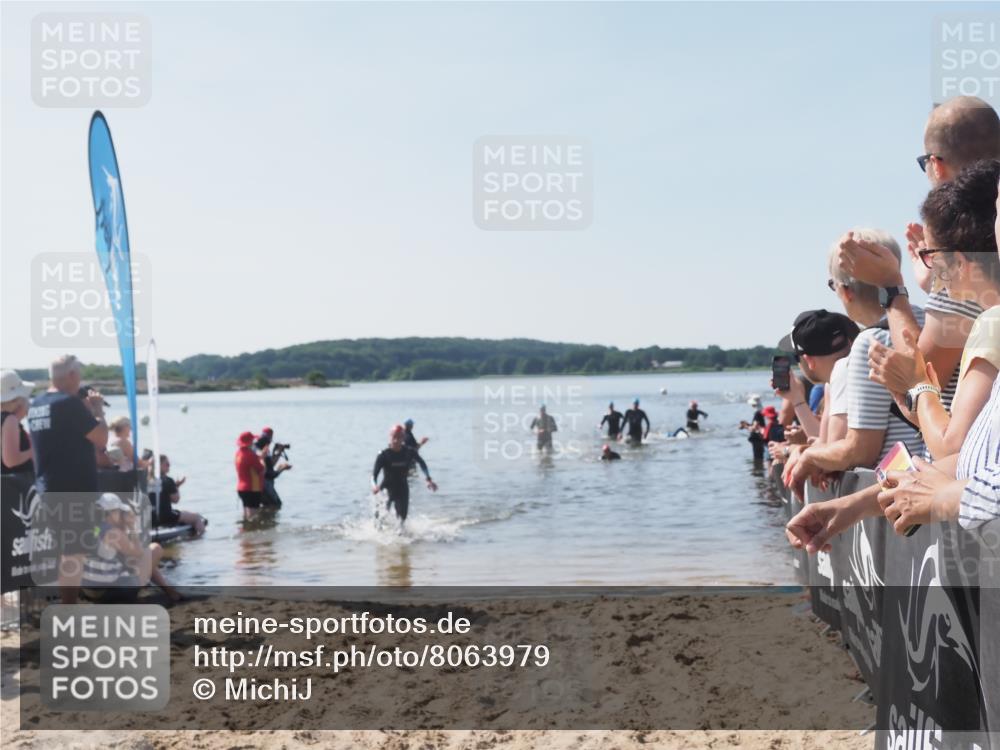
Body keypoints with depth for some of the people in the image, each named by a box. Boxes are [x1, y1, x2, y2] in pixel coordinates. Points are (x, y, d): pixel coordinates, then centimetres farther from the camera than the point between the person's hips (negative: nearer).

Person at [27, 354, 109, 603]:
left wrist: (86, 411, 14)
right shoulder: (69, 403, -17)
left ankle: (62, 606, 26)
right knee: (74, 552, -3)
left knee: (61, 550, 19)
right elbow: (101, 438, -15)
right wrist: (97, 409, -1)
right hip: (73, 490, -9)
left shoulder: (35, 406, 10)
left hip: (48, 489, 9)